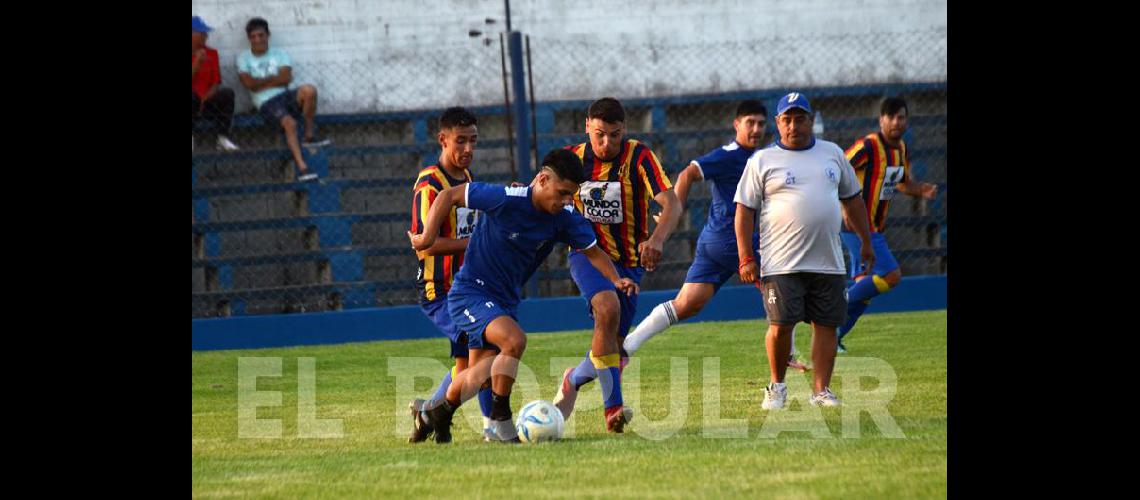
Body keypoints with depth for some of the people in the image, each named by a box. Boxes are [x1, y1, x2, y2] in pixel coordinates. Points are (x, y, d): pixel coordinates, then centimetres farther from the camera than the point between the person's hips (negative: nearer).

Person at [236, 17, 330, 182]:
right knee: (289, 123, -34)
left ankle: (310, 135, -11)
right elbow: (250, 84, -6)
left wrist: (262, 82, -3)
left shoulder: (280, 54, 15)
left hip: (285, 96, 3)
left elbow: (286, 79, -2)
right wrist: (274, 78, 0)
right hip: (266, 104, -3)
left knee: (309, 90, -31)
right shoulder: (244, 59, 10)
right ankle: (302, 167, -38)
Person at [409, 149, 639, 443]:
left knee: (483, 376, 11)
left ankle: (434, 414, 36)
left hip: (505, 300, 7)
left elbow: (592, 250, 6)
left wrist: (615, 279, -11)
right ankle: (500, 421, -16)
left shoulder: (564, 218, -6)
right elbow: (450, 196, -14)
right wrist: (428, 237, -13)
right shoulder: (506, 200, -23)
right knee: (514, 340, -30)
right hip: (470, 293, -7)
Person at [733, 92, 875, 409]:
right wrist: (746, 258, -6)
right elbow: (744, 210, 1)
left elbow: (852, 200, 22)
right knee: (781, 325, -8)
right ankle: (776, 386, 10)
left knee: (826, 324, 1)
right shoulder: (762, 161, 3)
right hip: (782, 264, -3)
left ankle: (821, 390, 7)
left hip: (827, 262, 3)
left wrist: (865, 242, 22)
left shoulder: (832, 154, 14)